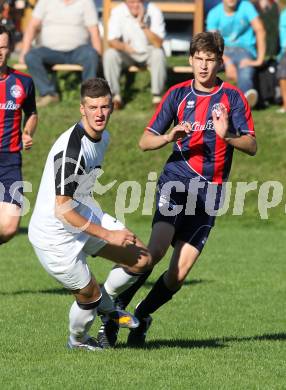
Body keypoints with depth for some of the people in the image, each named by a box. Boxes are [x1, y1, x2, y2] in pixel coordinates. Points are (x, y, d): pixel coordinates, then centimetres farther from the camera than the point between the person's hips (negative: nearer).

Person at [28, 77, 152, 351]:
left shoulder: (103, 137, 0)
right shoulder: (70, 150, -30)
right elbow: (62, 210, -28)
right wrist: (108, 235, -22)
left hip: (85, 215, 9)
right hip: (55, 235, -9)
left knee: (141, 260, 4)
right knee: (89, 295, 1)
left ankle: (106, 305, 31)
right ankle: (78, 340, 34)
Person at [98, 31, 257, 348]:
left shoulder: (232, 97, 5)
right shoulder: (178, 94, 6)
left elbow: (251, 146, -1)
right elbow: (145, 141, 6)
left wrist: (227, 135, -21)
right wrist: (170, 137, -15)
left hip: (210, 191, 1)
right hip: (177, 180, -1)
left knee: (180, 271, -3)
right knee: (157, 249, -24)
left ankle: (140, 318, 17)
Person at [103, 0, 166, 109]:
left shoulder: (154, 11, -20)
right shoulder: (117, 12, -16)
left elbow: (158, 44, -27)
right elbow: (111, 41, -18)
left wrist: (143, 24, -39)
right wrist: (123, 46, -41)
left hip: (149, 52, -1)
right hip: (127, 54, 1)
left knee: (158, 54, -33)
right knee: (109, 54, -27)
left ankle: (157, 97, -20)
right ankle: (115, 96, -14)